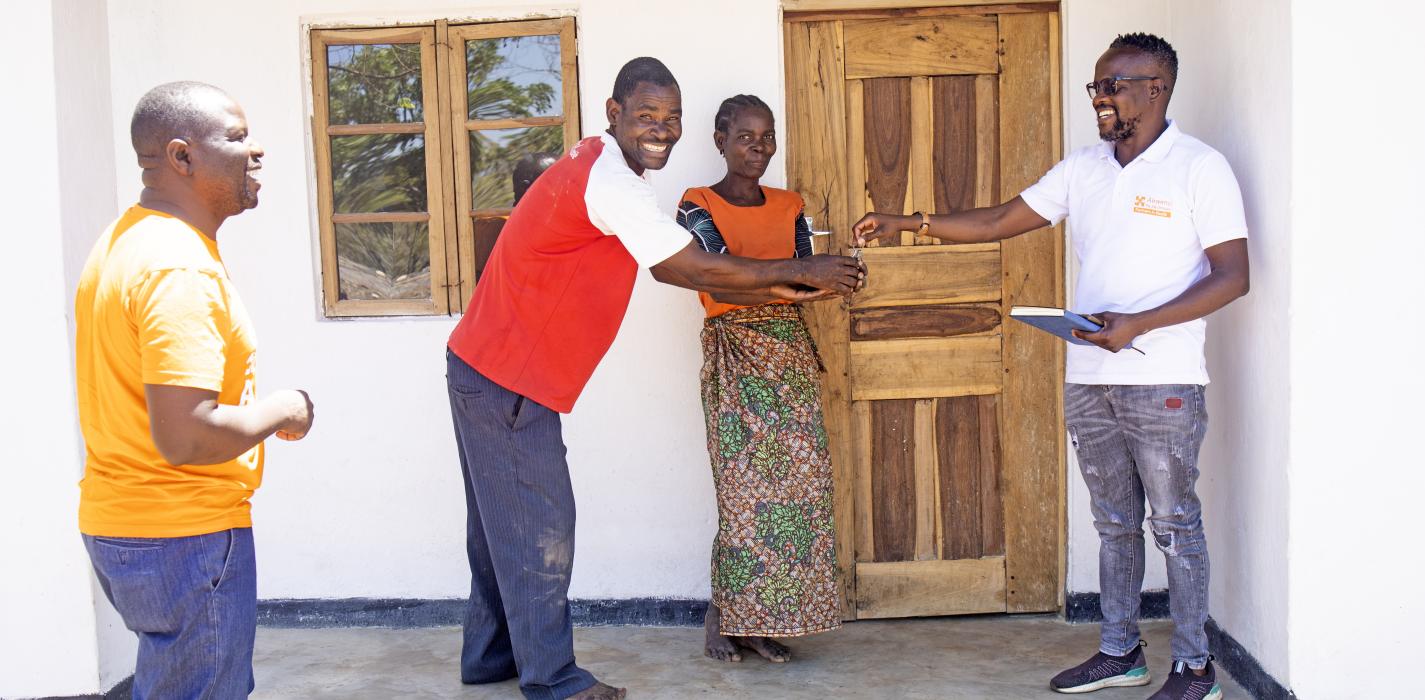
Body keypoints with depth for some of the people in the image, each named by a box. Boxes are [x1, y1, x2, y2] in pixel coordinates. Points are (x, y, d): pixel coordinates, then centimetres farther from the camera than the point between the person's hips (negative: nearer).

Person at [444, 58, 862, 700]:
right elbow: (695, 269, -19)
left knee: (505, 520, 18)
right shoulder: (609, 182, -21)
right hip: (508, 381, -10)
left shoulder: (598, 167, 11)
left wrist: (770, 287, 4)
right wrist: (801, 272, -9)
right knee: (540, 525, -2)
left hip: (485, 369, 10)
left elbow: (670, 267, 10)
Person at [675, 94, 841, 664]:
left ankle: (758, 622, 9)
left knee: (799, 482, -1)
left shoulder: (787, 206, 15)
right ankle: (721, 618, 7)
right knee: (745, 485, -8)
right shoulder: (698, 206, 0)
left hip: (791, 351, 5)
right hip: (734, 354, -5)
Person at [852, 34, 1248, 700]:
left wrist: (1139, 324, -20)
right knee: (1115, 521, 13)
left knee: (1173, 523, 1)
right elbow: (998, 221, 13)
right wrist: (906, 223, 5)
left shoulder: (1199, 168, -6)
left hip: (1162, 379, -6)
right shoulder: (1083, 168, 11)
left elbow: (1232, 275, -10)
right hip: (1088, 377, 6)